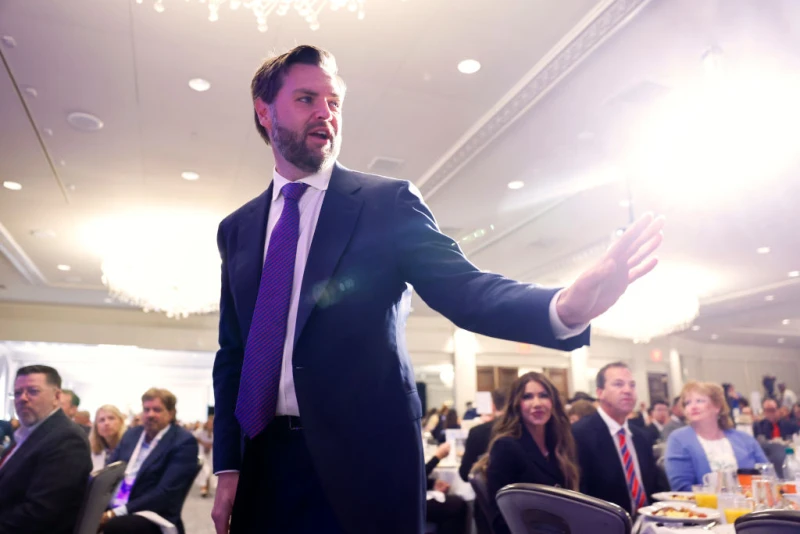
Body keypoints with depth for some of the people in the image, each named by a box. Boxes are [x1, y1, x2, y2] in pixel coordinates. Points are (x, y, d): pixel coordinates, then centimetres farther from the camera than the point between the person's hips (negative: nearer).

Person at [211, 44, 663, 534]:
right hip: (264, 463, 4)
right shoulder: (236, 229, 9)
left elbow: (462, 289, -15)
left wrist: (564, 306, -33)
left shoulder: (388, 202, -3)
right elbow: (232, 353, 10)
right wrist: (228, 467, 5)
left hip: (365, 460, -3)